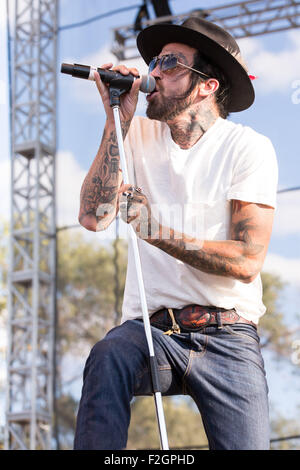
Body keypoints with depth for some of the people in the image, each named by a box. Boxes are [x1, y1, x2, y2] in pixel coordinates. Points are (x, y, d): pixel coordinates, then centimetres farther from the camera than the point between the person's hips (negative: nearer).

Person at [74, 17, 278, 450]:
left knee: (245, 444, -19)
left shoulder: (249, 148, -1)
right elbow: (94, 217, -3)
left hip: (227, 336, -1)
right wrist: (118, 123, -4)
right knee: (109, 355, -32)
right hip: (149, 327, 2)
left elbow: (247, 261, -10)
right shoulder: (139, 135, 10)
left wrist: (161, 233, -19)